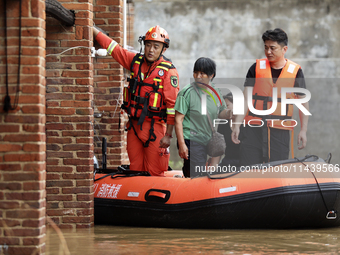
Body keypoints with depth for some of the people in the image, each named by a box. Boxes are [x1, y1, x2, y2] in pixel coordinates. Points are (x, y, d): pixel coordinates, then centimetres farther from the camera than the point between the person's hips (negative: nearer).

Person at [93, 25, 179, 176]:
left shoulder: (169, 71, -7)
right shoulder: (136, 61, 8)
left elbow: (172, 105, -10)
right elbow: (112, 47, 17)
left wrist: (168, 135, -14)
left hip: (154, 127, -5)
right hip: (134, 124, 5)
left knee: (154, 172, -6)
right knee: (135, 170, 10)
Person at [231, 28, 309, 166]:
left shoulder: (295, 71, 4)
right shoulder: (257, 68, 6)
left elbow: (303, 102, 8)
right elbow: (245, 98, 5)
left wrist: (303, 130, 2)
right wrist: (237, 124, -2)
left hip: (280, 130, -1)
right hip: (253, 129, 1)